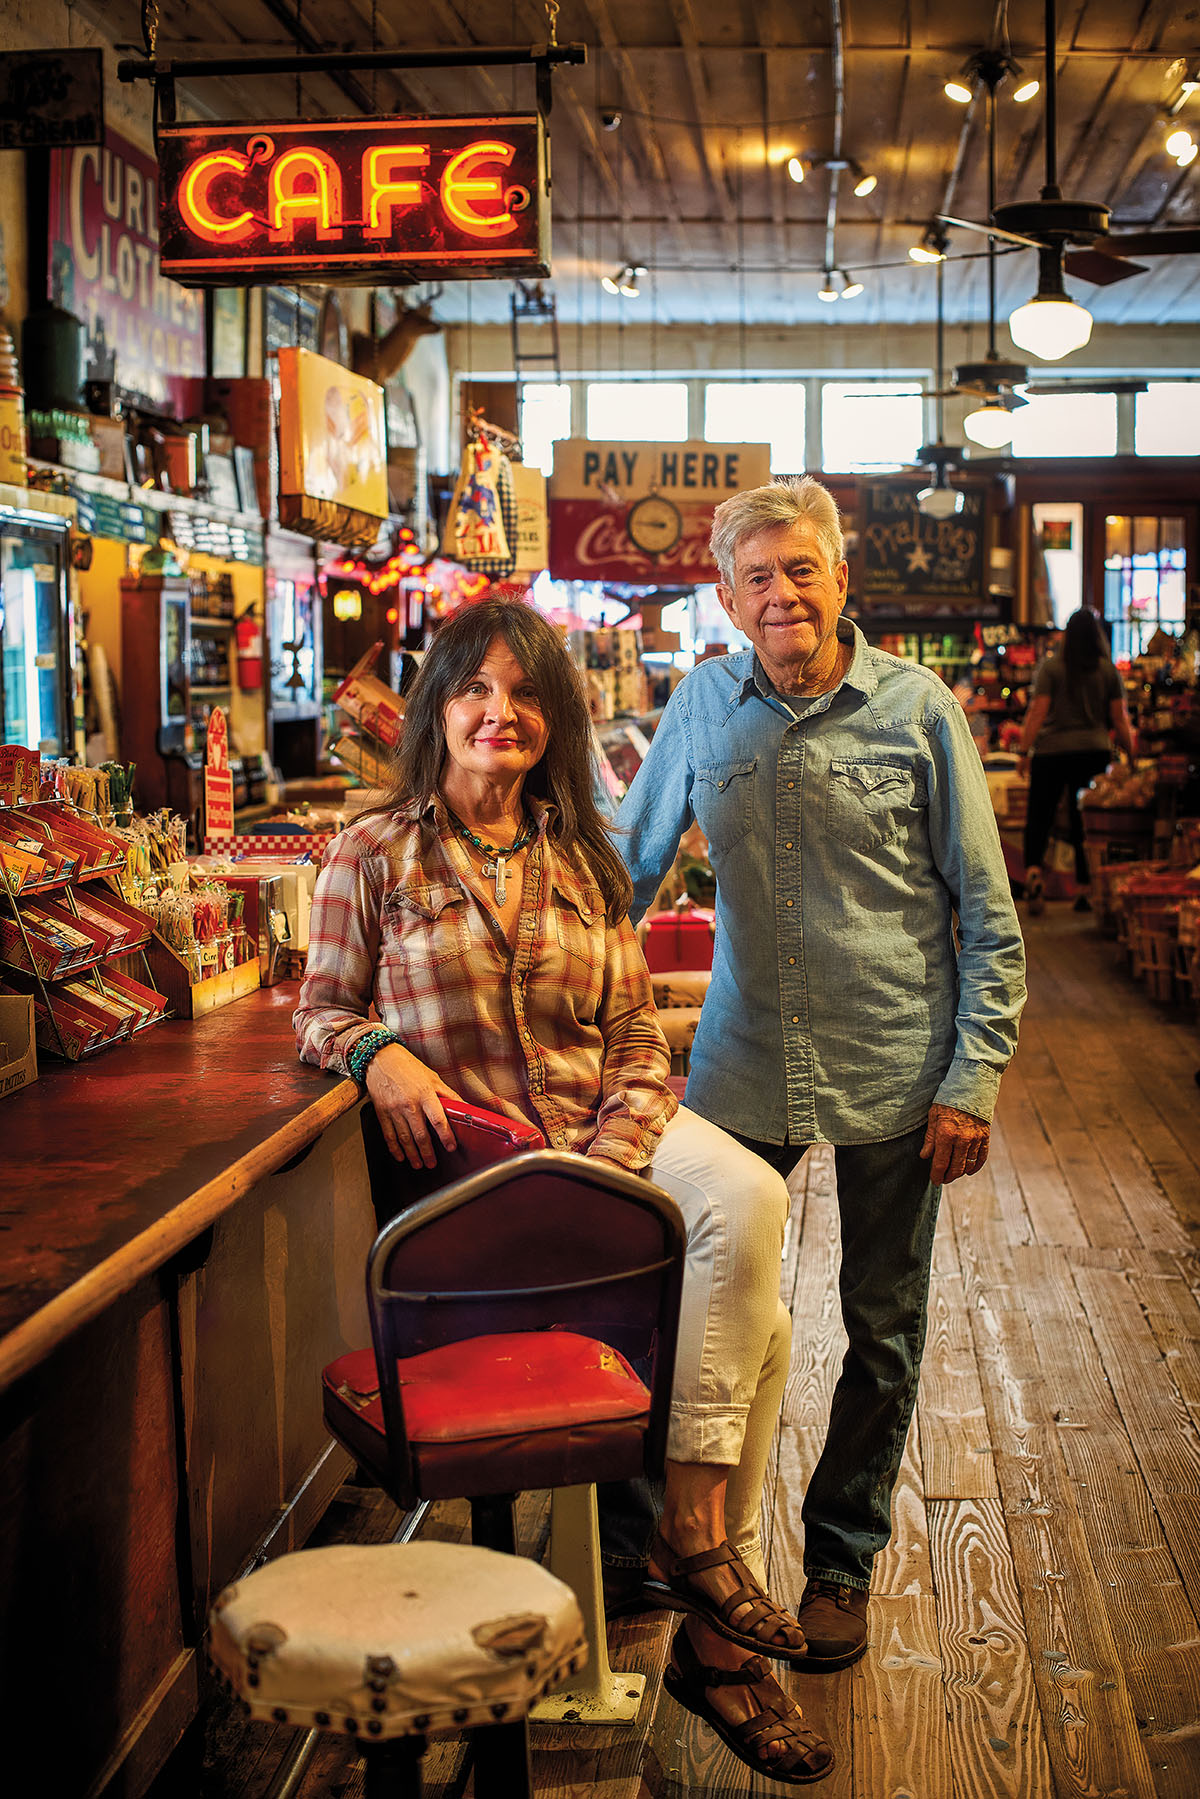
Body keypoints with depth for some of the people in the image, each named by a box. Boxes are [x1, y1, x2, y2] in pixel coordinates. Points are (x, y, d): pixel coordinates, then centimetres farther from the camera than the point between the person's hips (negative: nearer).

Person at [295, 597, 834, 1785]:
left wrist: (606, 1166, -11)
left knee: (748, 1198, -26)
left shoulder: (582, 858, 11)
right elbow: (320, 1011, 6)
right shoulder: (374, 854, 0)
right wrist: (378, 1053, -19)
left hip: (612, 1131, 5)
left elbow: (638, 1042, 8)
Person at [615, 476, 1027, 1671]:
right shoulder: (703, 705, 0)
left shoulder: (917, 709, -6)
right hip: (742, 1067, 2)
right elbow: (628, 862, 13)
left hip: (893, 1075, -1)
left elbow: (988, 917, -3)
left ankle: (840, 1560, 31)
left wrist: (973, 1080, -8)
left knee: (882, 1330, 11)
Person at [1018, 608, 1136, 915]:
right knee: (1085, 820, 8)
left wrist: (1024, 751, -2)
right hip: (1094, 752, 2)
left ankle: (1033, 871, -18)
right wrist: (1131, 755, 12)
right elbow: (1120, 719, 3)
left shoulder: (1051, 668, -3)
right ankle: (1085, 890, 7)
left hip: (1051, 751, -2)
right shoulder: (1109, 671, 2)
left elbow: (1037, 712, -7)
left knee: (1039, 816, 5)